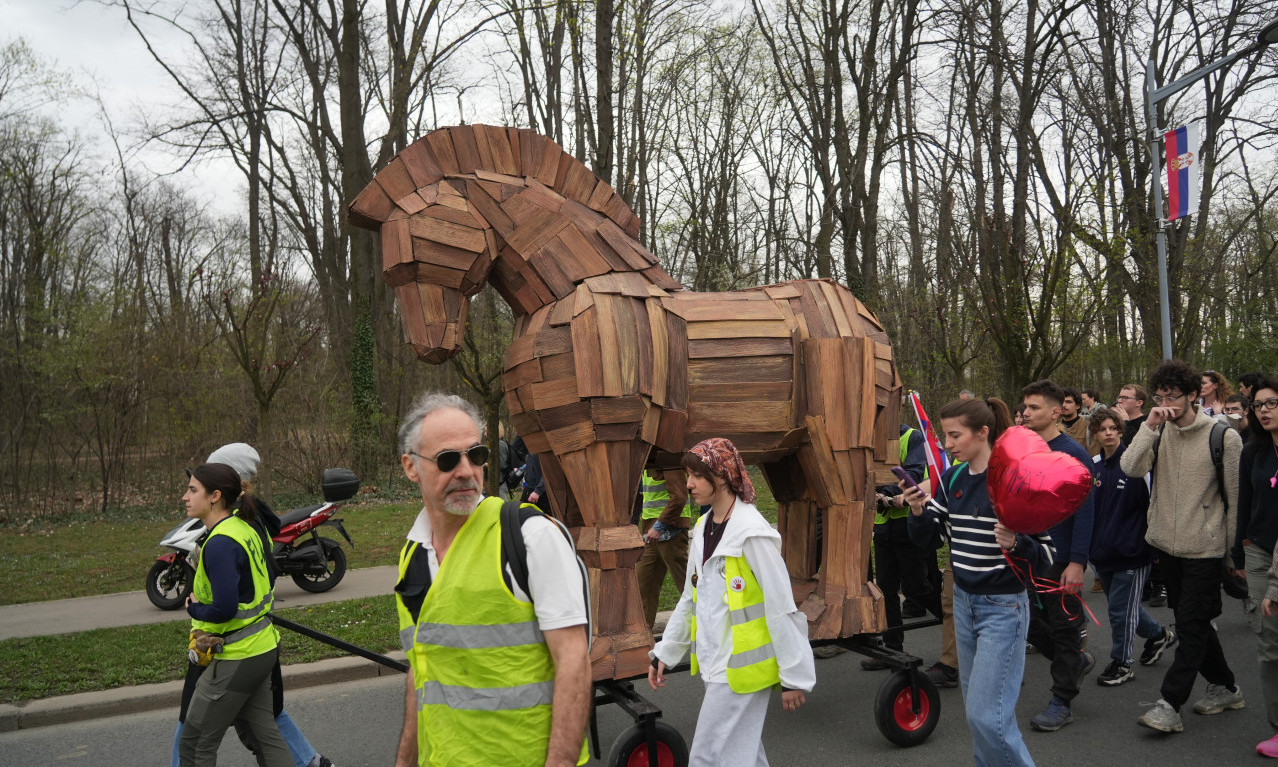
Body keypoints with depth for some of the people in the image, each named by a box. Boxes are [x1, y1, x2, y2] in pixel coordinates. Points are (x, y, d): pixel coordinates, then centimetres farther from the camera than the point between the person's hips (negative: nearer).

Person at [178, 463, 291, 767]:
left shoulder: (220, 543, -21)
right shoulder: (244, 528, 7)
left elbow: (224, 608, -29)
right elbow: (266, 580, 16)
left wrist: (194, 609, -9)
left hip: (237, 659, -9)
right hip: (263, 649, 9)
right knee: (265, 733, 17)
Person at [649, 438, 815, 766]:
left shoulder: (752, 533, -18)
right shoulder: (703, 528, 7)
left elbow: (781, 609, -16)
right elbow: (691, 598, 16)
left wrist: (794, 676, -12)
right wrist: (665, 651, 15)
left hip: (742, 668, -8)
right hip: (716, 665, 8)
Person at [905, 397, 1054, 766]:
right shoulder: (951, 478, 2)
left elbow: (1044, 556, -13)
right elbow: (930, 539, 7)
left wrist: (1015, 543, -33)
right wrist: (918, 511, -12)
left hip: (1003, 607, -7)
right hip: (963, 601, 7)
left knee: (986, 715, -7)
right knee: (975, 705, 18)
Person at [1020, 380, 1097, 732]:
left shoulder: (1072, 454, -13)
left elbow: (1084, 510, -16)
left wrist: (1077, 562, -21)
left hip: (1061, 559, -6)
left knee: (1063, 628, 5)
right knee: (1032, 623, 13)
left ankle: (1062, 702, 17)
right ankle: (1076, 660, 38)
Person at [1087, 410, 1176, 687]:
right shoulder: (1093, 466, 3)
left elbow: (1152, 503, -9)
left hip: (1130, 551, -6)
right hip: (1102, 550, 6)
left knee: (1120, 608, 0)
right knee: (1121, 604, 19)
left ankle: (1121, 664, 16)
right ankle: (1158, 634, 43)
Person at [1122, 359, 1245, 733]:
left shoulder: (1224, 437, -10)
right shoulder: (1159, 432, 2)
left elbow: (1236, 498, -5)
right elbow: (1130, 468, -14)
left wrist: (1234, 551, -3)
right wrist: (1149, 426, -20)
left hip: (1204, 548, -5)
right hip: (1167, 544, 5)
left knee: (1191, 626, -3)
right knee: (1193, 621, 17)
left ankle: (1170, 704, 1)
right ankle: (1224, 687, 34)